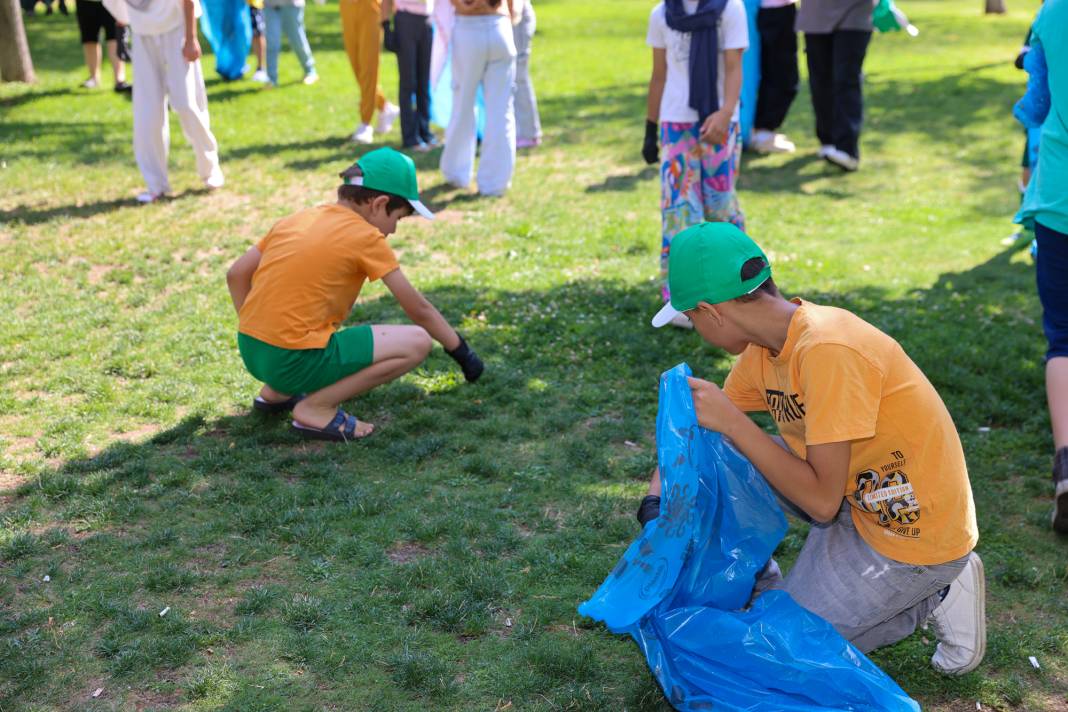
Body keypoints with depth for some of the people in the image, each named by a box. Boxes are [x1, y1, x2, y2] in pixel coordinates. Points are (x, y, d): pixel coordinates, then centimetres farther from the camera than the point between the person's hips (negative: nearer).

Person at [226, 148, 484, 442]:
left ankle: (275, 392, 20)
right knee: (417, 343, -4)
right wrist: (462, 352, 11)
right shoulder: (367, 237, -6)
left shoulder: (296, 219, 11)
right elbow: (419, 309, -1)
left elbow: (236, 275, 14)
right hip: (295, 360, -8)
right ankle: (316, 409, -6)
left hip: (249, 351, 8)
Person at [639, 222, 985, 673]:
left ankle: (935, 598, 4)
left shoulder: (828, 350, -30)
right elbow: (705, 427, 9)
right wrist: (656, 500, -6)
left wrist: (731, 422, -26)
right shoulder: (764, 348, -3)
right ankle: (761, 588, 16)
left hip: (916, 534, -8)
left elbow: (821, 500, -28)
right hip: (858, 498, 8)